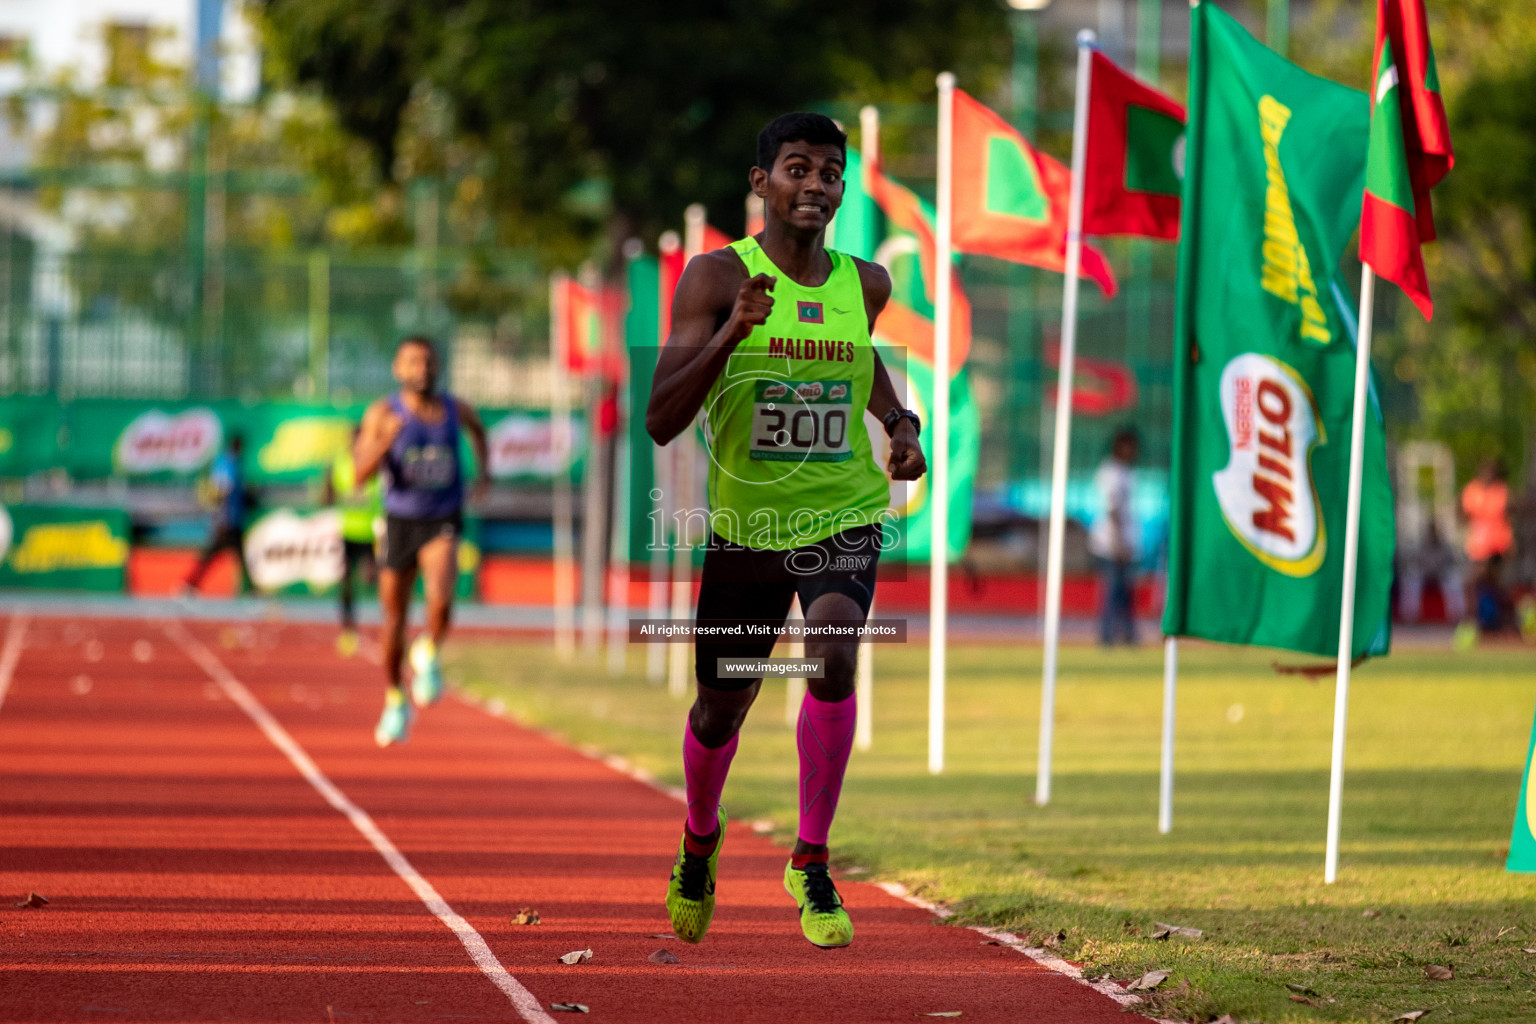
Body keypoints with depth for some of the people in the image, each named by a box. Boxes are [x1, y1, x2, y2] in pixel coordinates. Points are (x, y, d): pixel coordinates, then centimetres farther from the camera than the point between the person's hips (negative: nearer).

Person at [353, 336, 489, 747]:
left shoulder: (454, 409, -2)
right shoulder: (382, 414, -10)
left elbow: (477, 425, 25)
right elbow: (360, 475, -18)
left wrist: (483, 468, 14)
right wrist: (385, 441, -34)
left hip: (443, 524, 0)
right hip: (399, 523, 0)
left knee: (440, 601, -28)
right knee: (394, 620, 10)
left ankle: (428, 657, 2)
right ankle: (396, 702, 31)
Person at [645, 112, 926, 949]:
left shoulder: (865, 284, 1)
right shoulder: (717, 278, -12)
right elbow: (661, 421, -19)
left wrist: (900, 423, 7)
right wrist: (732, 333, -33)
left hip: (843, 516, 1)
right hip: (745, 525, -1)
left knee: (832, 657, -26)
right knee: (722, 704, 12)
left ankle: (811, 863, -13)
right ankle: (700, 837, 46)